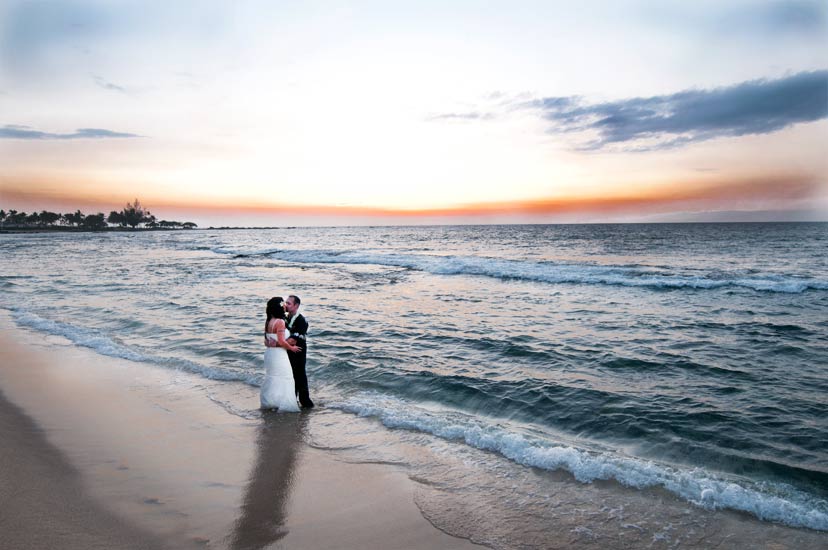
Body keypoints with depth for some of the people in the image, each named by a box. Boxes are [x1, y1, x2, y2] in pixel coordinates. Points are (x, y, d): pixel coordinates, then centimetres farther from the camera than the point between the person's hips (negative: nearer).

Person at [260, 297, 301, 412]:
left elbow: (266, 341, 13)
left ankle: (269, 402, 28)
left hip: (269, 352, 9)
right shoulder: (280, 322, -19)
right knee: (283, 378, 1)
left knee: (271, 378, 20)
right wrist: (292, 347, -7)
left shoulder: (268, 322, 8)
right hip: (278, 354, -9)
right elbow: (281, 341, -22)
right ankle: (283, 405, 5)